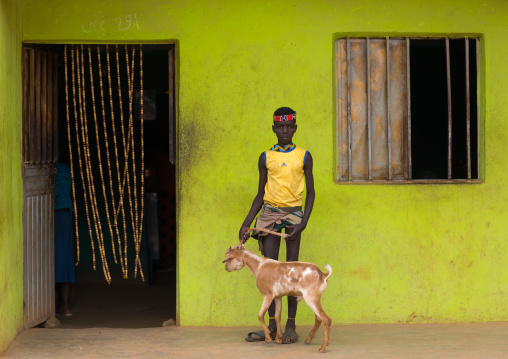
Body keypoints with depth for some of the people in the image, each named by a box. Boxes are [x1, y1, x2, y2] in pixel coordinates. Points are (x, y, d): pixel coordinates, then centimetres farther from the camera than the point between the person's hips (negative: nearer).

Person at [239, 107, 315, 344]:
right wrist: (246, 224, 6)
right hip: (269, 211, 2)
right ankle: (272, 324, 3)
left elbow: (310, 192, 4)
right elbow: (260, 194, 14)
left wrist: (304, 222, -9)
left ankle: (291, 325, 1)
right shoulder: (266, 158, 9)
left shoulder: (303, 156, 4)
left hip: (293, 212, -2)